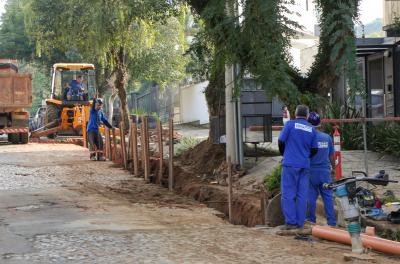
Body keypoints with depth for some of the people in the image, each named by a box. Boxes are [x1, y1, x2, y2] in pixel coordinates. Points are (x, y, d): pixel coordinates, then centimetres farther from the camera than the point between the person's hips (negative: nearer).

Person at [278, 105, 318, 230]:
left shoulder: (290, 124, -2)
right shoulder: (311, 129, 9)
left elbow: (281, 141, -2)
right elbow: (314, 150, 12)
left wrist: (284, 154, 17)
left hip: (290, 164, -4)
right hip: (305, 165, 4)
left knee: (288, 194, -1)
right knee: (302, 195, 6)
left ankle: (290, 222, -5)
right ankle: (300, 223, 8)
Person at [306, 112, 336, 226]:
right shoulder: (327, 137, 3)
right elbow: (331, 155, 9)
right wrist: (333, 168, 22)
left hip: (312, 171, -3)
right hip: (325, 171, 3)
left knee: (311, 197, 5)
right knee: (328, 197, 5)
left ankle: (311, 220, 11)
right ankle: (332, 222, 6)